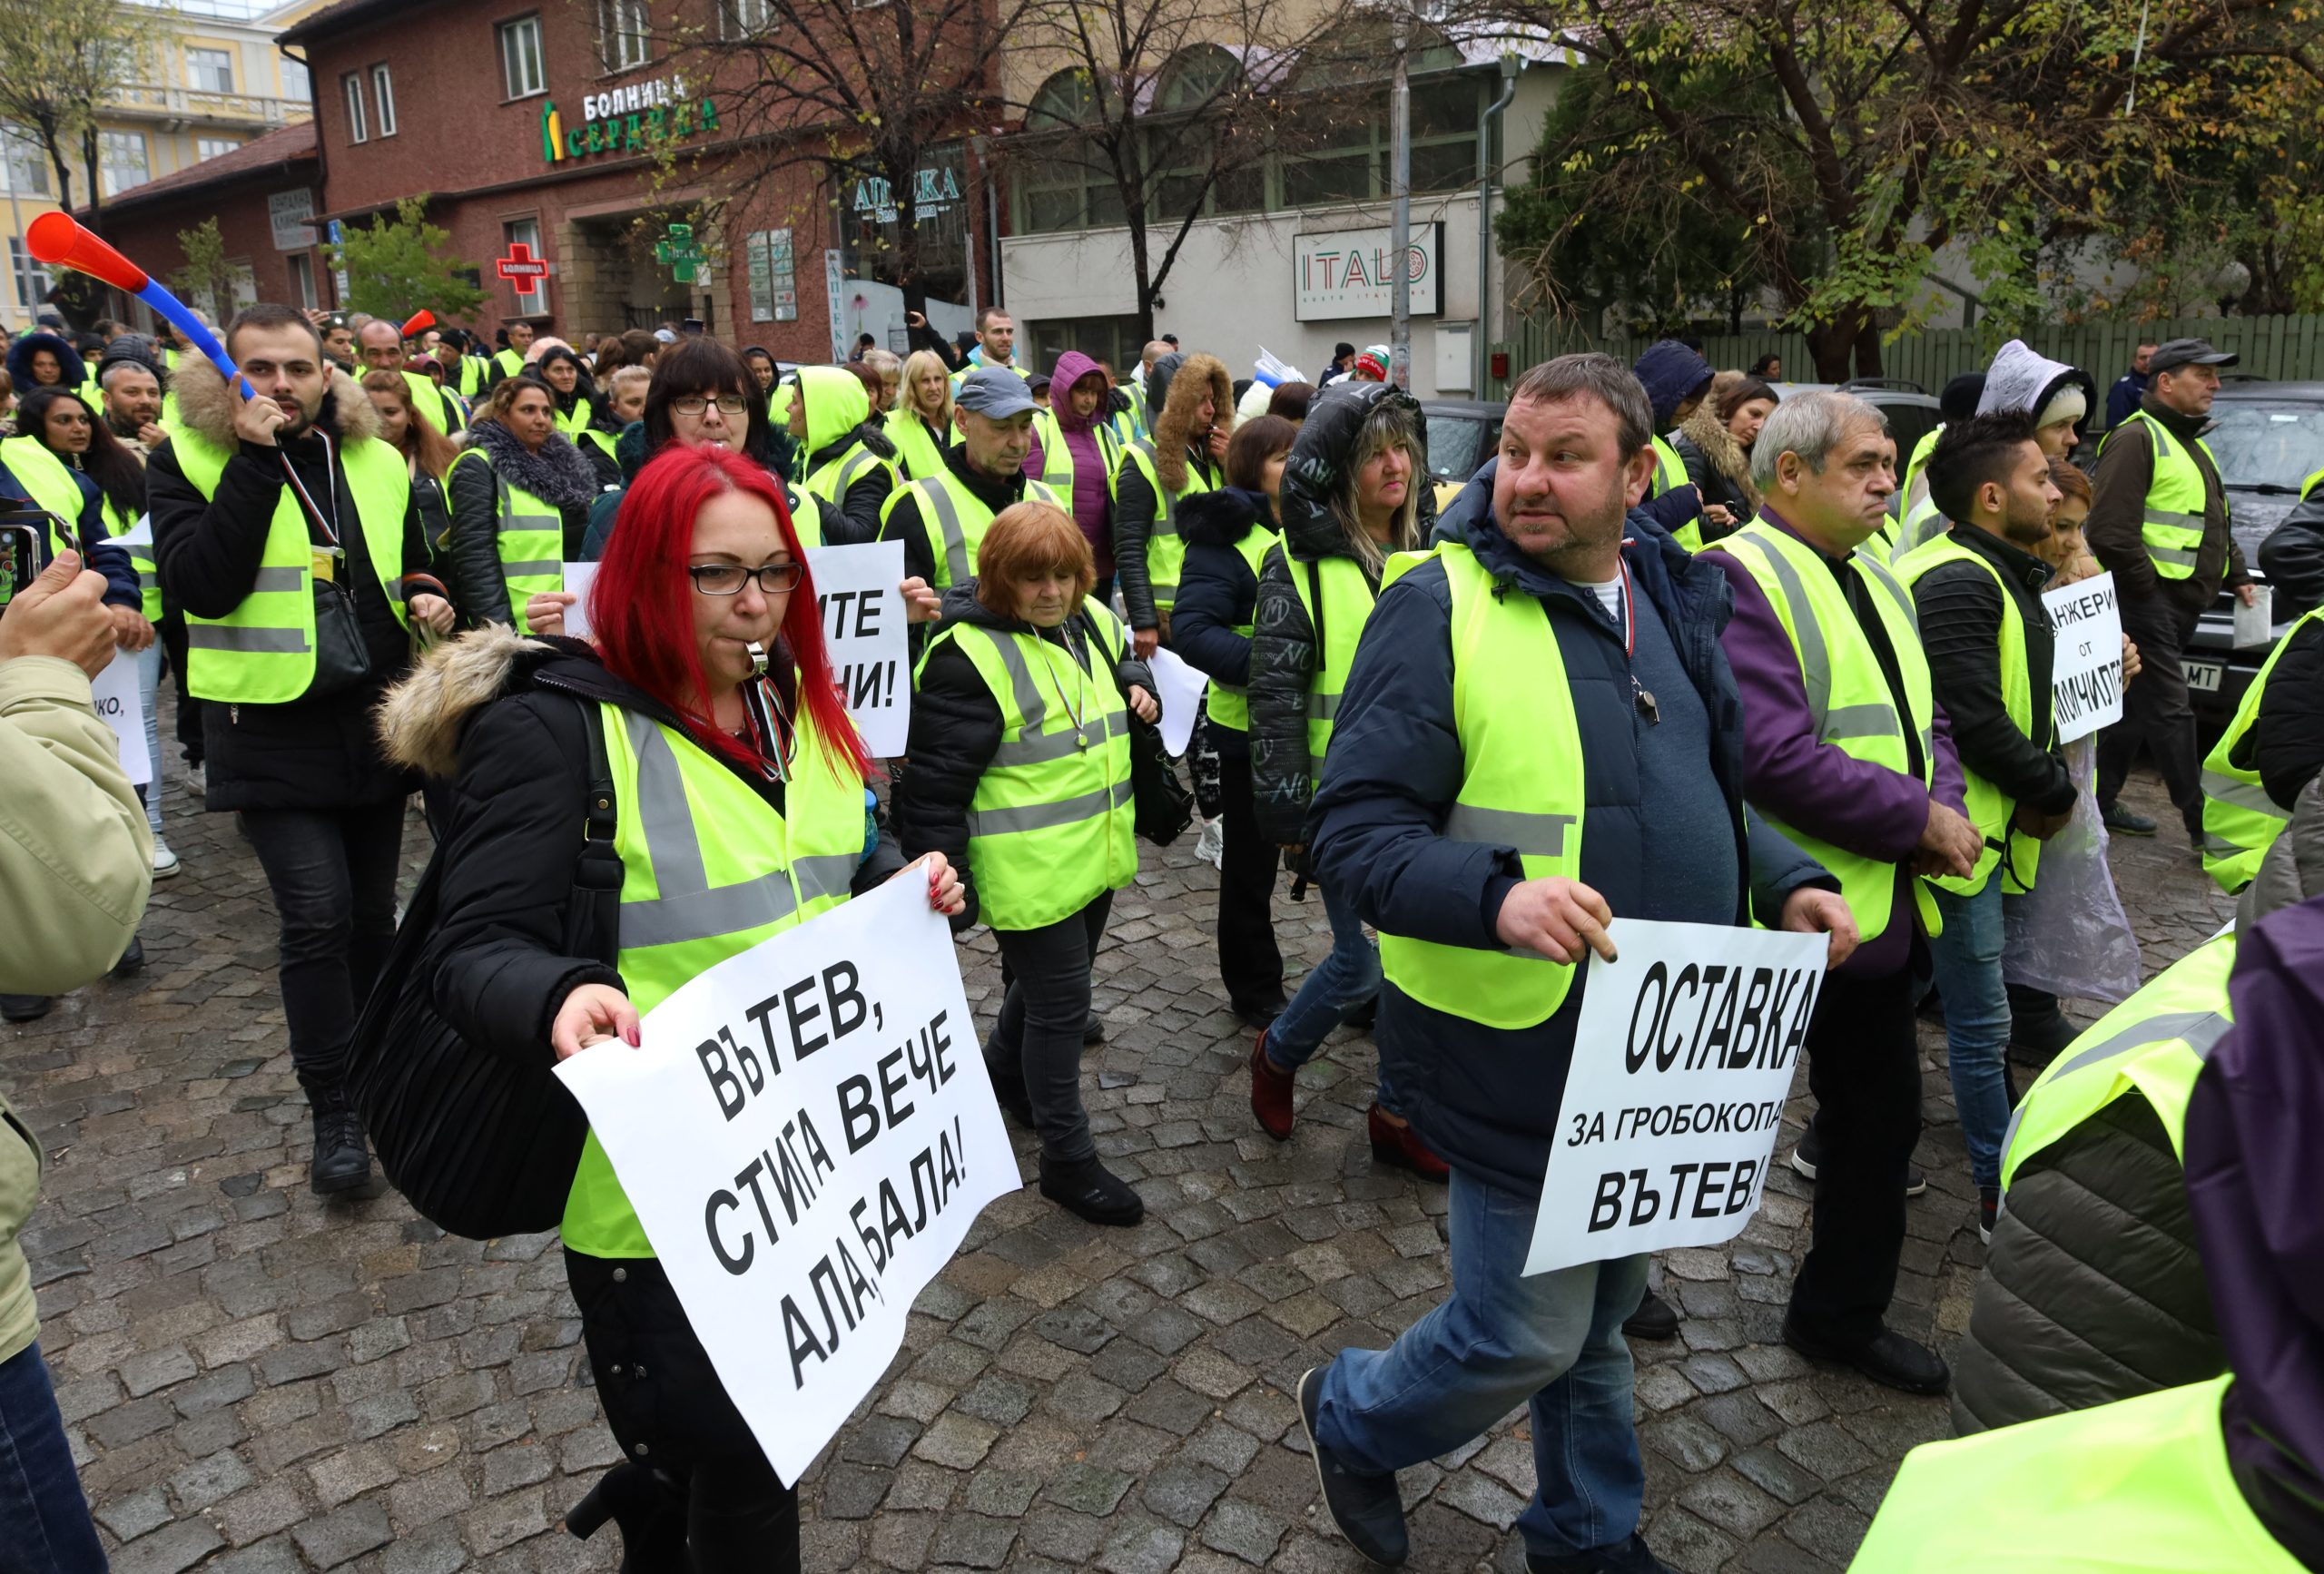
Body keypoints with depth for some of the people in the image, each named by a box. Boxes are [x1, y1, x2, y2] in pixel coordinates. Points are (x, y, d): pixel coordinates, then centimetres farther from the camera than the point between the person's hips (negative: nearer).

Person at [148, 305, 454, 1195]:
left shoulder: (377, 461, 9)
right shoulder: (187, 461, -4)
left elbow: (411, 562, 23)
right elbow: (201, 585, -19)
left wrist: (425, 596, -1)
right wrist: (256, 459, -21)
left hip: (377, 719, 5)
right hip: (271, 729, -4)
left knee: (372, 911, 15)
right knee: (317, 916, -12)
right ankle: (333, 1108, 3)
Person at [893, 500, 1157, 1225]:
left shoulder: (1090, 621, 5)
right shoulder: (969, 654, -19)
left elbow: (1127, 656, 29)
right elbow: (936, 780, -19)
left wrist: (1138, 684, 5)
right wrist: (947, 882, -19)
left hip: (1095, 854, 8)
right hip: (1028, 870, -8)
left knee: (1051, 978, 25)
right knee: (1062, 1002, 1)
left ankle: (1003, 1071, 52)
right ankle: (1068, 1159, 17)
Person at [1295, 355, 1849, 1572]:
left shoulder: (1673, 602, 7)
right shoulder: (1442, 604, -15)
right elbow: (1352, 834, -19)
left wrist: (1785, 883, 1)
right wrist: (1497, 899, -35)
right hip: (1519, 1055, -6)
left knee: (1602, 1312, 23)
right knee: (1527, 1336, 5)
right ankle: (1351, 1417, 36)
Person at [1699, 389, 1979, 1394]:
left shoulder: (1875, 583, 14)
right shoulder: (1738, 580, -17)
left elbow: (1925, 720, 18)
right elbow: (1770, 756, -27)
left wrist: (1944, 804, -3)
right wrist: (1918, 821, -18)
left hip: (1879, 908, 10)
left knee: (1880, 1119, 20)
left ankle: (1844, 1315, 40)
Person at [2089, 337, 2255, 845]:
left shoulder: (2192, 444, 22)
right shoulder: (2137, 439, -10)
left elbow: (2216, 526, 31)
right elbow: (2111, 531, -20)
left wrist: (2238, 578, 22)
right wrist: (2147, 588, -17)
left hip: (2181, 603, 10)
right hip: (2146, 598, -10)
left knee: (2134, 708, 13)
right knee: (2169, 711, -7)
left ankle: (2101, 802, 21)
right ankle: (2202, 824, -4)